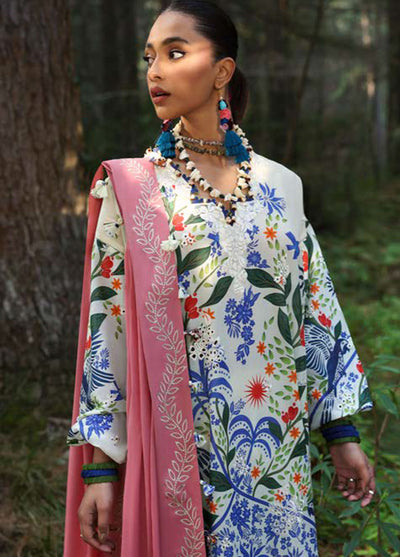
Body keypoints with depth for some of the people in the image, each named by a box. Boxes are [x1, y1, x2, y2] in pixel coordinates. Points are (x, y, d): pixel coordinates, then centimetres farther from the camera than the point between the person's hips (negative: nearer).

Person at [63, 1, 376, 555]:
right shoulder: (131, 187, -3)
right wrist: (100, 467, -9)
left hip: (279, 446, 3)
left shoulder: (281, 185, 4)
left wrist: (342, 433, 5)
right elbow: (107, 324, -5)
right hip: (180, 449, -2)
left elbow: (317, 306, 7)